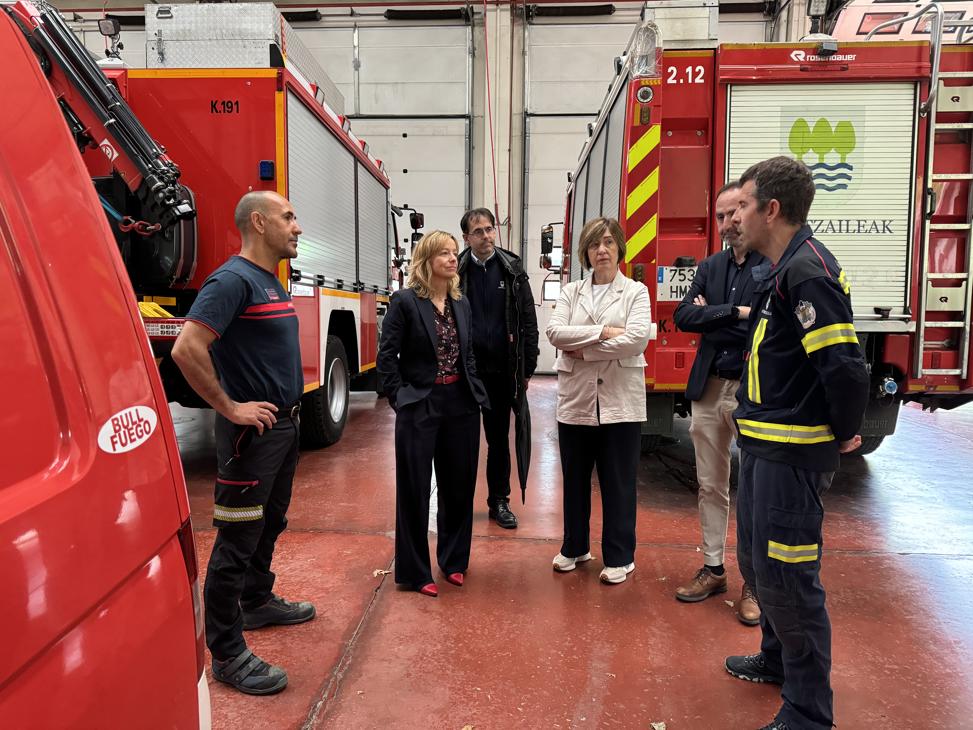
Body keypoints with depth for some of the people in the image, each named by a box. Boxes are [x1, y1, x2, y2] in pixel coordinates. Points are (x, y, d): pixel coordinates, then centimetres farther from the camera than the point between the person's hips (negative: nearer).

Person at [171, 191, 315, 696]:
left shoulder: (272, 281, 12)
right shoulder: (233, 280, -17)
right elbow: (186, 349, -27)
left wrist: (287, 411, 15)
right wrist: (230, 408, -21)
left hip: (284, 425, 10)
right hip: (253, 432, -10)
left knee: (269, 524, 22)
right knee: (236, 541, 0)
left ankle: (257, 602, 41)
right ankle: (226, 654, 11)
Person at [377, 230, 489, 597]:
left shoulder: (461, 304, 10)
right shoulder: (405, 301, -7)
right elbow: (386, 356, -8)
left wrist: (475, 392, 6)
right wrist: (400, 399, -11)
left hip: (461, 405, 6)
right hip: (420, 406, -5)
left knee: (458, 485, 14)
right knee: (415, 491, 4)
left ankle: (453, 560, 31)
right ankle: (415, 571, 18)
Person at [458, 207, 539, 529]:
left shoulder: (512, 269, 1)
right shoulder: (456, 271, -1)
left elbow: (528, 321, 1)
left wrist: (527, 369, -2)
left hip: (501, 370, 1)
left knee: (499, 439, 12)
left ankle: (499, 502, 25)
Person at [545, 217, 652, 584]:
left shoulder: (635, 292, 1)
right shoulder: (570, 292, 9)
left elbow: (637, 339, -14)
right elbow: (554, 332, -7)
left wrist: (582, 347, -12)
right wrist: (604, 332, -15)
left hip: (620, 401, -3)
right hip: (576, 399, 3)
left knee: (618, 484, 6)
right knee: (575, 480, 13)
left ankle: (619, 557, 21)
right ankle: (574, 547, 31)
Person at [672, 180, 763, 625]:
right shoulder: (710, 267, 10)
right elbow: (683, 317, -2)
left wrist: (712, 318, -10)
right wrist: (735, 312, -15)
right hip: (708, 389, 6)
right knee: (711, 486, 14)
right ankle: (713, 569, 29)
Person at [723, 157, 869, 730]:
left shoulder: (807, 270, -19)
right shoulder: (777, 269, 11)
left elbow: (844, 364, -25)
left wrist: (845, 432, -12)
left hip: (795, 451, -10)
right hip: (764, 443, 10)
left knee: (785, 577, -1)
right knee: (757, 561, 22)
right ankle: (778, 659, 42)